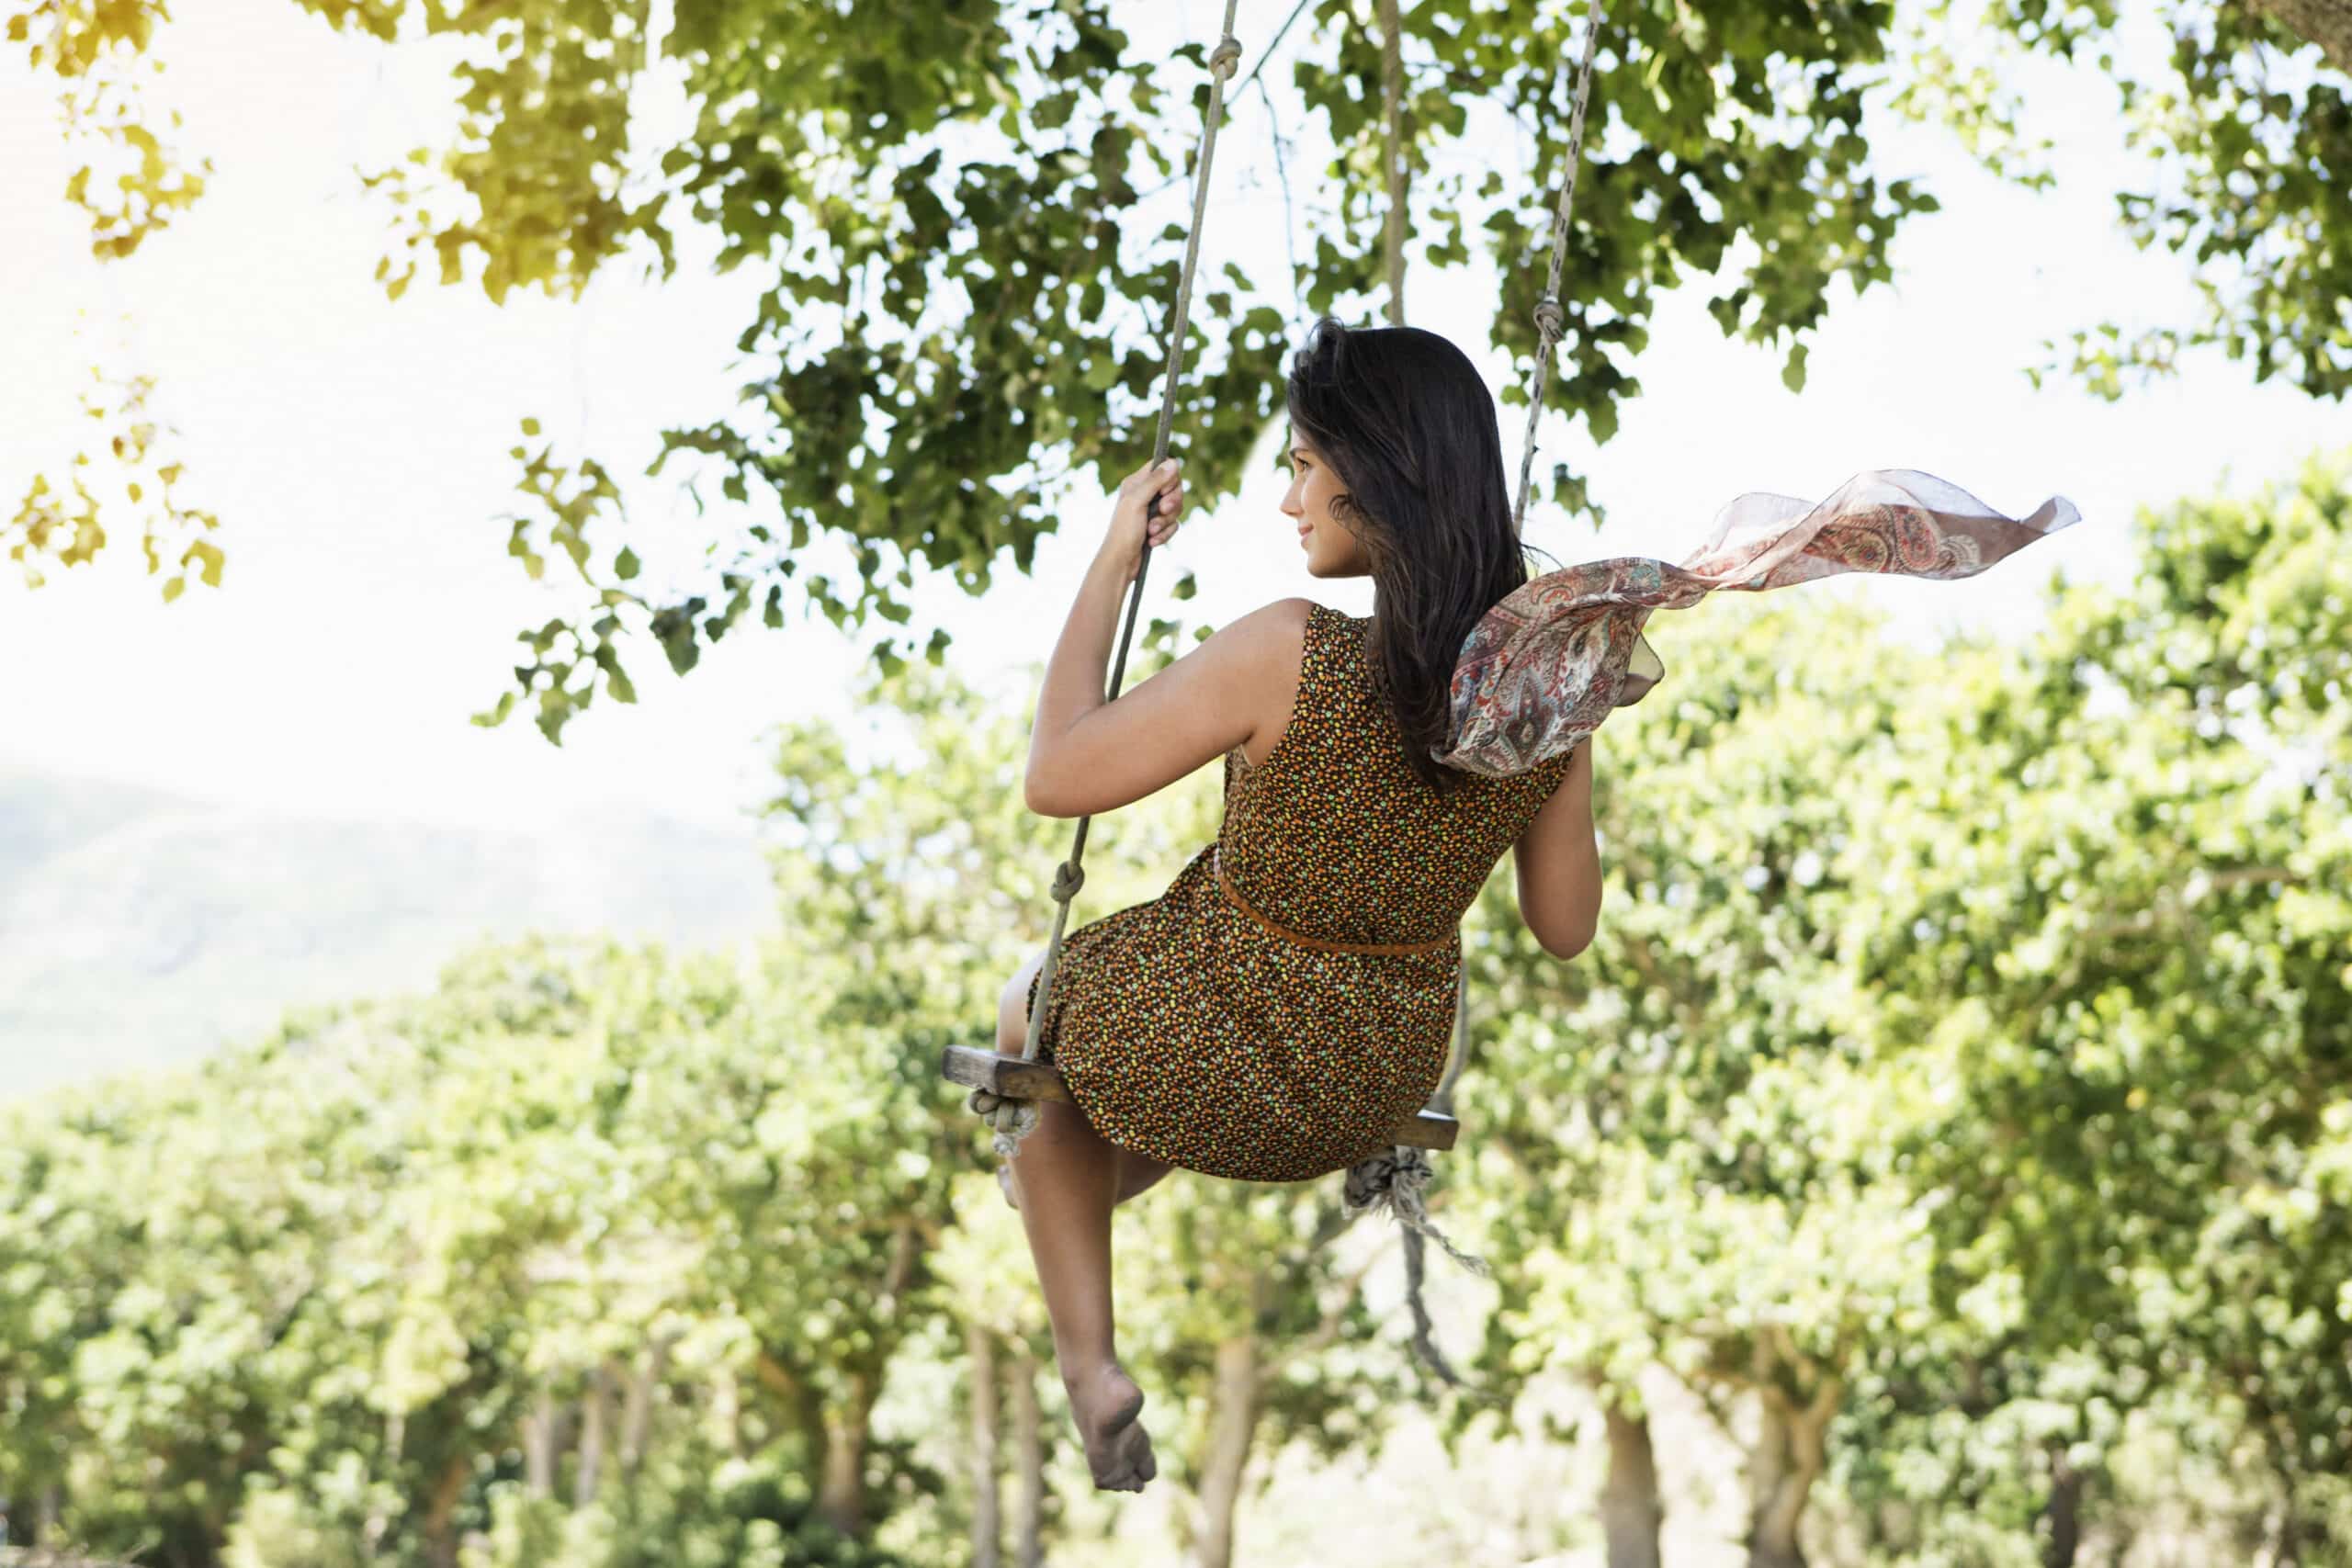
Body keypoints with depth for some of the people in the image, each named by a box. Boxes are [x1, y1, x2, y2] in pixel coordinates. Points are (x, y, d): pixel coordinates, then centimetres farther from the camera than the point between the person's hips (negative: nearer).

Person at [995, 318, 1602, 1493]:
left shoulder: (1289, 650, -30)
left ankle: (1090, 1363, 22)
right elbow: (1565, 929, -3)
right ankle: (1075, 1193, 63)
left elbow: (1055, 778, -18)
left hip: (1205, 1056, -5)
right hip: (1379, 1088, 5)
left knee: (1033, 1007, 31)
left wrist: (1110, 567, -11)